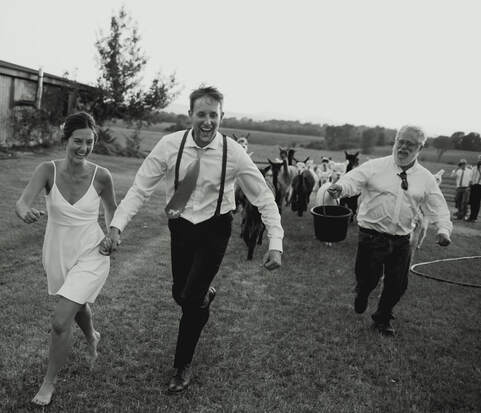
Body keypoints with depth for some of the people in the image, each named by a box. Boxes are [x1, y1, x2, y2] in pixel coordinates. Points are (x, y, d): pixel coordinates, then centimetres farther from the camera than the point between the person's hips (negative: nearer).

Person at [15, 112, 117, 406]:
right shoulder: (48, 170, -16)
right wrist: (25, 212, -52)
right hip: (57, 254, 3)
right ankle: (92, 337, 62)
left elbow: (111, 207, 4)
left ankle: (50, 380, 15)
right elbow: (23, 201, -31)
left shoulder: (101, 176, -16)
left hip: (90, 256, -3)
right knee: (77, 306, 27)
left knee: (61, 322, -11)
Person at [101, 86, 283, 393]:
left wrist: (276, 244, -19)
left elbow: (263, 197, -11)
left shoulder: (233, 152, -18)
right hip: (181, 226, 2)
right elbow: (140, 189, -11)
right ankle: (205, 296, 54)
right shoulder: (170, 145, -15)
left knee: (191, 299, -7)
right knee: (180, 295, 12)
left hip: (215, 229, -2)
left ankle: (183, 366, 19)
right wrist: (117, 226, -23)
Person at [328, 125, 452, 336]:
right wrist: (339, 187, -36)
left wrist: (443, 229, -13)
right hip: (372, 236, -3)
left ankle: (382, 319, 36)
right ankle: (361, 295, 41)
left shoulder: (425, 178, 4)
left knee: (398, 284, 9)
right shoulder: (375, 167, -4)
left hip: (401, 240, 3)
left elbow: (437, 207, 4)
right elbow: (352, 180, -13)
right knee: (368, 279, 2)